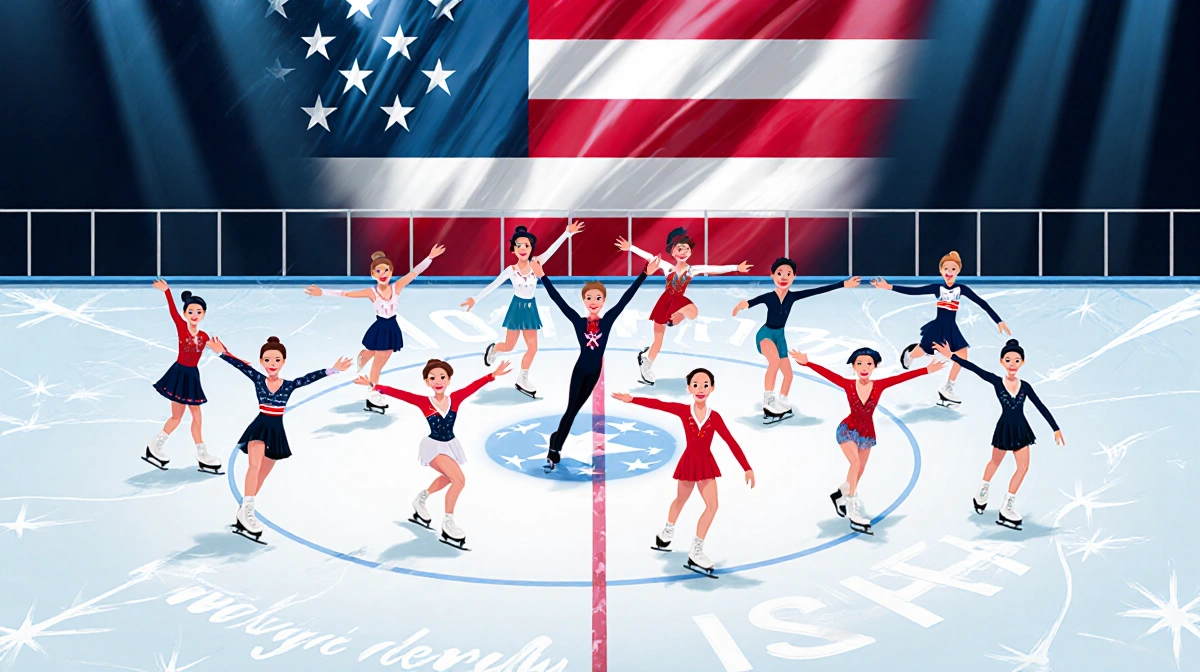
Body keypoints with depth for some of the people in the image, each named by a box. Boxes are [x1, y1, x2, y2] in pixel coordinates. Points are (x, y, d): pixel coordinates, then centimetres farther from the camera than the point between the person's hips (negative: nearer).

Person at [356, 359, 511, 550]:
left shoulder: (455, 398, -10)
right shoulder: (424, 402, -17)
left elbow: (474, 385, -10)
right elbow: (399, 393, -22)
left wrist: (494, 375, -13)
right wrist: (375, 386, -29)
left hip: (450, 445, 6)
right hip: (434, 447, -6)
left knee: (447, 478, 28)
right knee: (459, 480, -20)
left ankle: (420, 501, 55)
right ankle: (448, 523, -7)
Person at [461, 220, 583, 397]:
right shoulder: (511, 270, -13)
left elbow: (551, 250, -16)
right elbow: (492, 286, -12)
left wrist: (568, 233, -24)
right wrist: (475, 299, -17)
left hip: (530, 308, 3)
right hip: (517, 307, -3)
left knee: (533, 347, 4)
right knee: (509, 347, 7)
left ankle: (522, 381, 19)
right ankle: (493, 350, 43)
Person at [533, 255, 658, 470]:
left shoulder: (607, 320, -6)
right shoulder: (578, 321, -10)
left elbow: (626, 298, -8)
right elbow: (558, 300, -11)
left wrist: (645, 274, -10)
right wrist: (542, 276, -14)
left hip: (594, 371, 2)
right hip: (580, 369, -2)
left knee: (575, 409, 13)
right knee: (571, 410, -2)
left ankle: (556, 441, 29)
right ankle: (554, 451, 4)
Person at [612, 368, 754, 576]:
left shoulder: (714, 417, -13)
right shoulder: (683, 410, -13)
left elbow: (731, 442, -12)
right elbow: (658, 404, -17)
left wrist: (747, 468, -12)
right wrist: (632, 399, -25)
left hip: (706, 464, 1)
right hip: (689, 462, -1)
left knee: (712, 506, -7)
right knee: (680, 500, 19)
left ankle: (696, 553, 2)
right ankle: (667, 532, 48)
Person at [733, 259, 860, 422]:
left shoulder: (793, 296, -8)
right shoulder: (768, 297, -18)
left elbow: (818, 290, -12)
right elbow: (752, 302, -35)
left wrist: (843, 284, -15)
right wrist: (742, 305, -61)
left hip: (780, 335, 6)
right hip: (766, 333, -6)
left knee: (788, 373, 9)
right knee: (775, 360, -34)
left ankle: (781, 406, 27)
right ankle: (767, 400, -26)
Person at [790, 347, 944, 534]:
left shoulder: (879, 385, -12)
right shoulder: (848, 384, -15)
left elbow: (903, 377, -16)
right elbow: (826, 373, -24)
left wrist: (927, 370, -21)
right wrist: (807, 363, -36)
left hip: (867, 432, 4)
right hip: (848, 429, -4)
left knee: (859, 472, 13)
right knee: (855, 463, -24)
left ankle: (840, 495, 43)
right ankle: (853, 512, -19)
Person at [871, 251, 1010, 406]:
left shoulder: (961, 289, -5)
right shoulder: (937, 288, -8)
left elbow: (982, 303, -4)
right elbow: (912, 291, -11)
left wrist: (999, 321, -7)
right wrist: (889, 287, -19)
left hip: (951, 328, 2)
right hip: (937, 326, -2)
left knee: (962, 356, -9)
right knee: (918, 354, 8)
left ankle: (947, 389, 7)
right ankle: (909, 353, 50)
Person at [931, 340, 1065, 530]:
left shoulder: (1025, 386, -7)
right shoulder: (996, 382, -14)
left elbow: (1041, 407, -3)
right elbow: (973, 368, -22)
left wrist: (1056, 429, -3)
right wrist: (951, 356, -29)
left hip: (1021, 429, 2)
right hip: (1005, 429, -2)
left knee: (1023, 467, 0)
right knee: (995, 462, 17)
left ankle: (1007, 509, 10)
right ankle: (982, 494, 42)